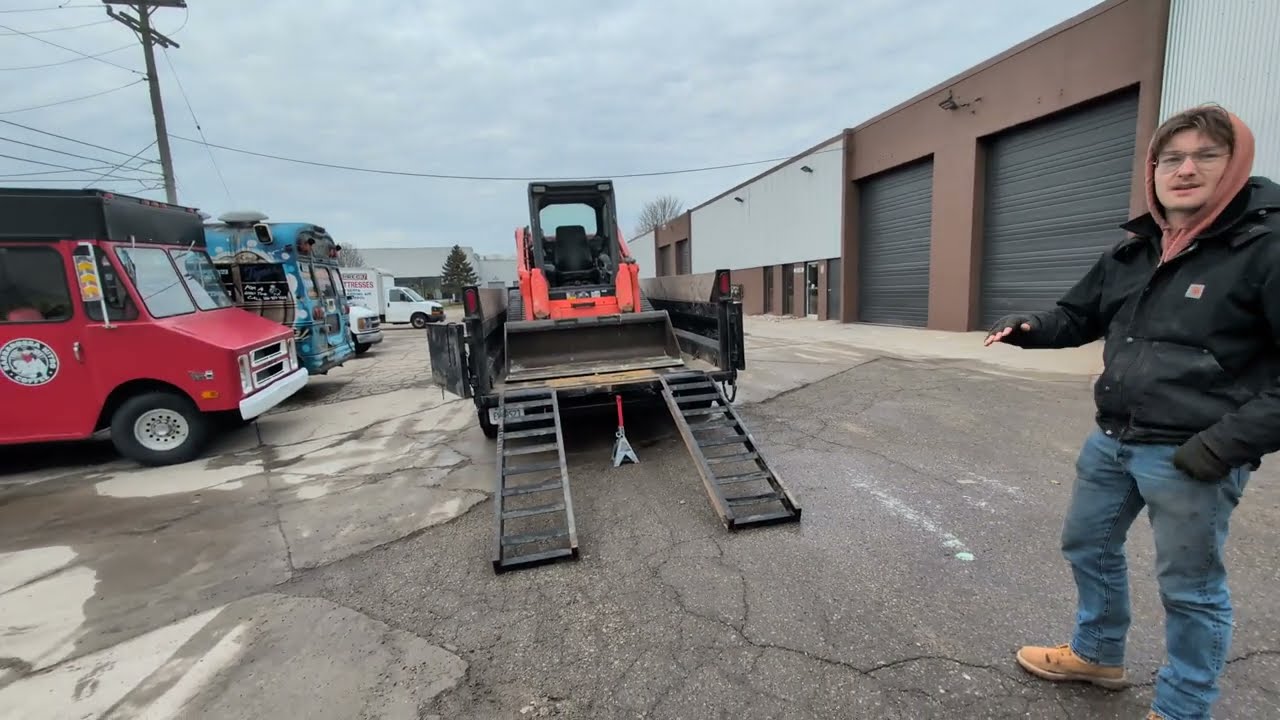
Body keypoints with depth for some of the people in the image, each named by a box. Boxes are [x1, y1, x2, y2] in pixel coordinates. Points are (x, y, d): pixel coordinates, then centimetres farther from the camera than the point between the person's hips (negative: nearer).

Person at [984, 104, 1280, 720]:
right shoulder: (1134, 249, 7)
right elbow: (1079, 315, 17)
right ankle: (1097, 654, 44)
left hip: (1192, 455, -7)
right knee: (1087, 545, 20)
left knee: (1190, 588, 10)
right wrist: (1031, 328, -3)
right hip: (1111, 439, 7)